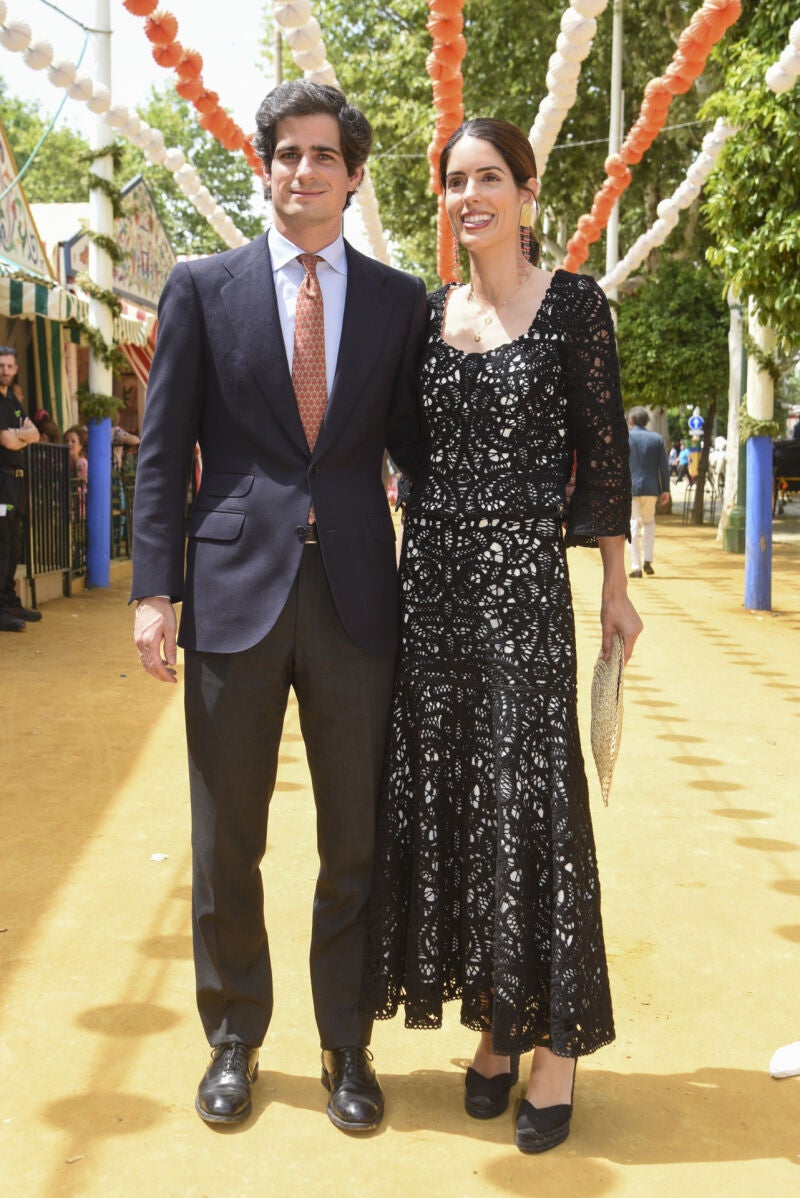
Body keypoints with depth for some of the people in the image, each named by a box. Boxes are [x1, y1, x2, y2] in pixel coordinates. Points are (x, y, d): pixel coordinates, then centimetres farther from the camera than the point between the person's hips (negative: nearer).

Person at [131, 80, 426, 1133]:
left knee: (357, 845, 10)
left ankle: (348, 1045, 28)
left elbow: (414, 445, 9)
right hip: (234, 591, 0)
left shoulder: (401, 299, 8)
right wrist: (156, 589, -6)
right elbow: (164, 449, 2)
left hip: (357, 597, 1)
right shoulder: (202, 288, 5)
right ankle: (234, 1038, 31)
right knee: (226, 846, 11)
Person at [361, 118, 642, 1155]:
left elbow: (603, 450, 1)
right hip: (431, 575, 4)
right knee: (445, 794, 7)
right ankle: (495, 1020, 22)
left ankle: (558, 1038, 13)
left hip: (524, 575, -4)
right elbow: (409, 446, 13)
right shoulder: (425, 311, 11)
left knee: (530, 794, -2)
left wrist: (615, 586, 0)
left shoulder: (574, 303, 0)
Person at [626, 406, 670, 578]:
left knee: (633, 526, 2)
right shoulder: (657, 438, 4)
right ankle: (648, 559, 9)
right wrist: (665, 489, 8)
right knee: (649, 522, 20)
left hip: (629, 488, -2)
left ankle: (636, 567, 1)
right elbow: (664, 466, 3)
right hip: (650, 487, 2)